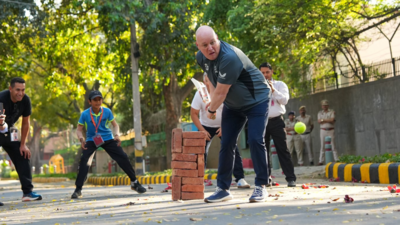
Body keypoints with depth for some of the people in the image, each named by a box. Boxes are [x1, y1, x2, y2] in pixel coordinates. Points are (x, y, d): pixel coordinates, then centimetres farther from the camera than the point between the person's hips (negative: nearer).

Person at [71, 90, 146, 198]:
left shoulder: (107, 112, -9)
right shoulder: (85, 114, -13)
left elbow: (115, 125, 3)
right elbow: (79, 130, -6)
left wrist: (117, 135, -15)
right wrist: (81, 139, -26)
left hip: (107, 139, 1)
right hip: (91, 140, -1)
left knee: (123, 157, -6)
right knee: (84, 160, -22)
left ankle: (134, 183, 10)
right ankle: (78, 190, -13)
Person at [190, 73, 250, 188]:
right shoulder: (200, 94, -17)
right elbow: (193, 114, -11)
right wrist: (202, 131, -17)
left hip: (224, 126, -1)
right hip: (206, 126, 1)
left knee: (232, 150, -13)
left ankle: (240, 179, -10)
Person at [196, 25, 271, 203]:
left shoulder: (229, 58, -35)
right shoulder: (201, 57, -8)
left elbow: (221, 92, -28)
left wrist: (211, 110, -12)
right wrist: (212, 101, 3)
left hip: (256, 100, -7)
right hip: (232, 105, 7)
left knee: (255, 141, -16)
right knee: (226, 144, 3)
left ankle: (261, 187, -4)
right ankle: (223, 189, 10)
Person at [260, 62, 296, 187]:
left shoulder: (280, 84, 9)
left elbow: (285, 100, -3)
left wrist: (273, 90, -12)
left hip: (276, 121, -2)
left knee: (282, 150, -5)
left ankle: (291, 178, -7)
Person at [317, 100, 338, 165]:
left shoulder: (332, 112, 3)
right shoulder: (320, 113, 11)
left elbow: (332, 120, -12)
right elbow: (319, 121, -3)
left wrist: (323, 120, -8)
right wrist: (328, 120, -9)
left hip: (331, 130, -2)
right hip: (323, 131, 2)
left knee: (332, 145, -5)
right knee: (322, 146, 1)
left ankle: (336, 159, -3)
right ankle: (321, 161, 2)